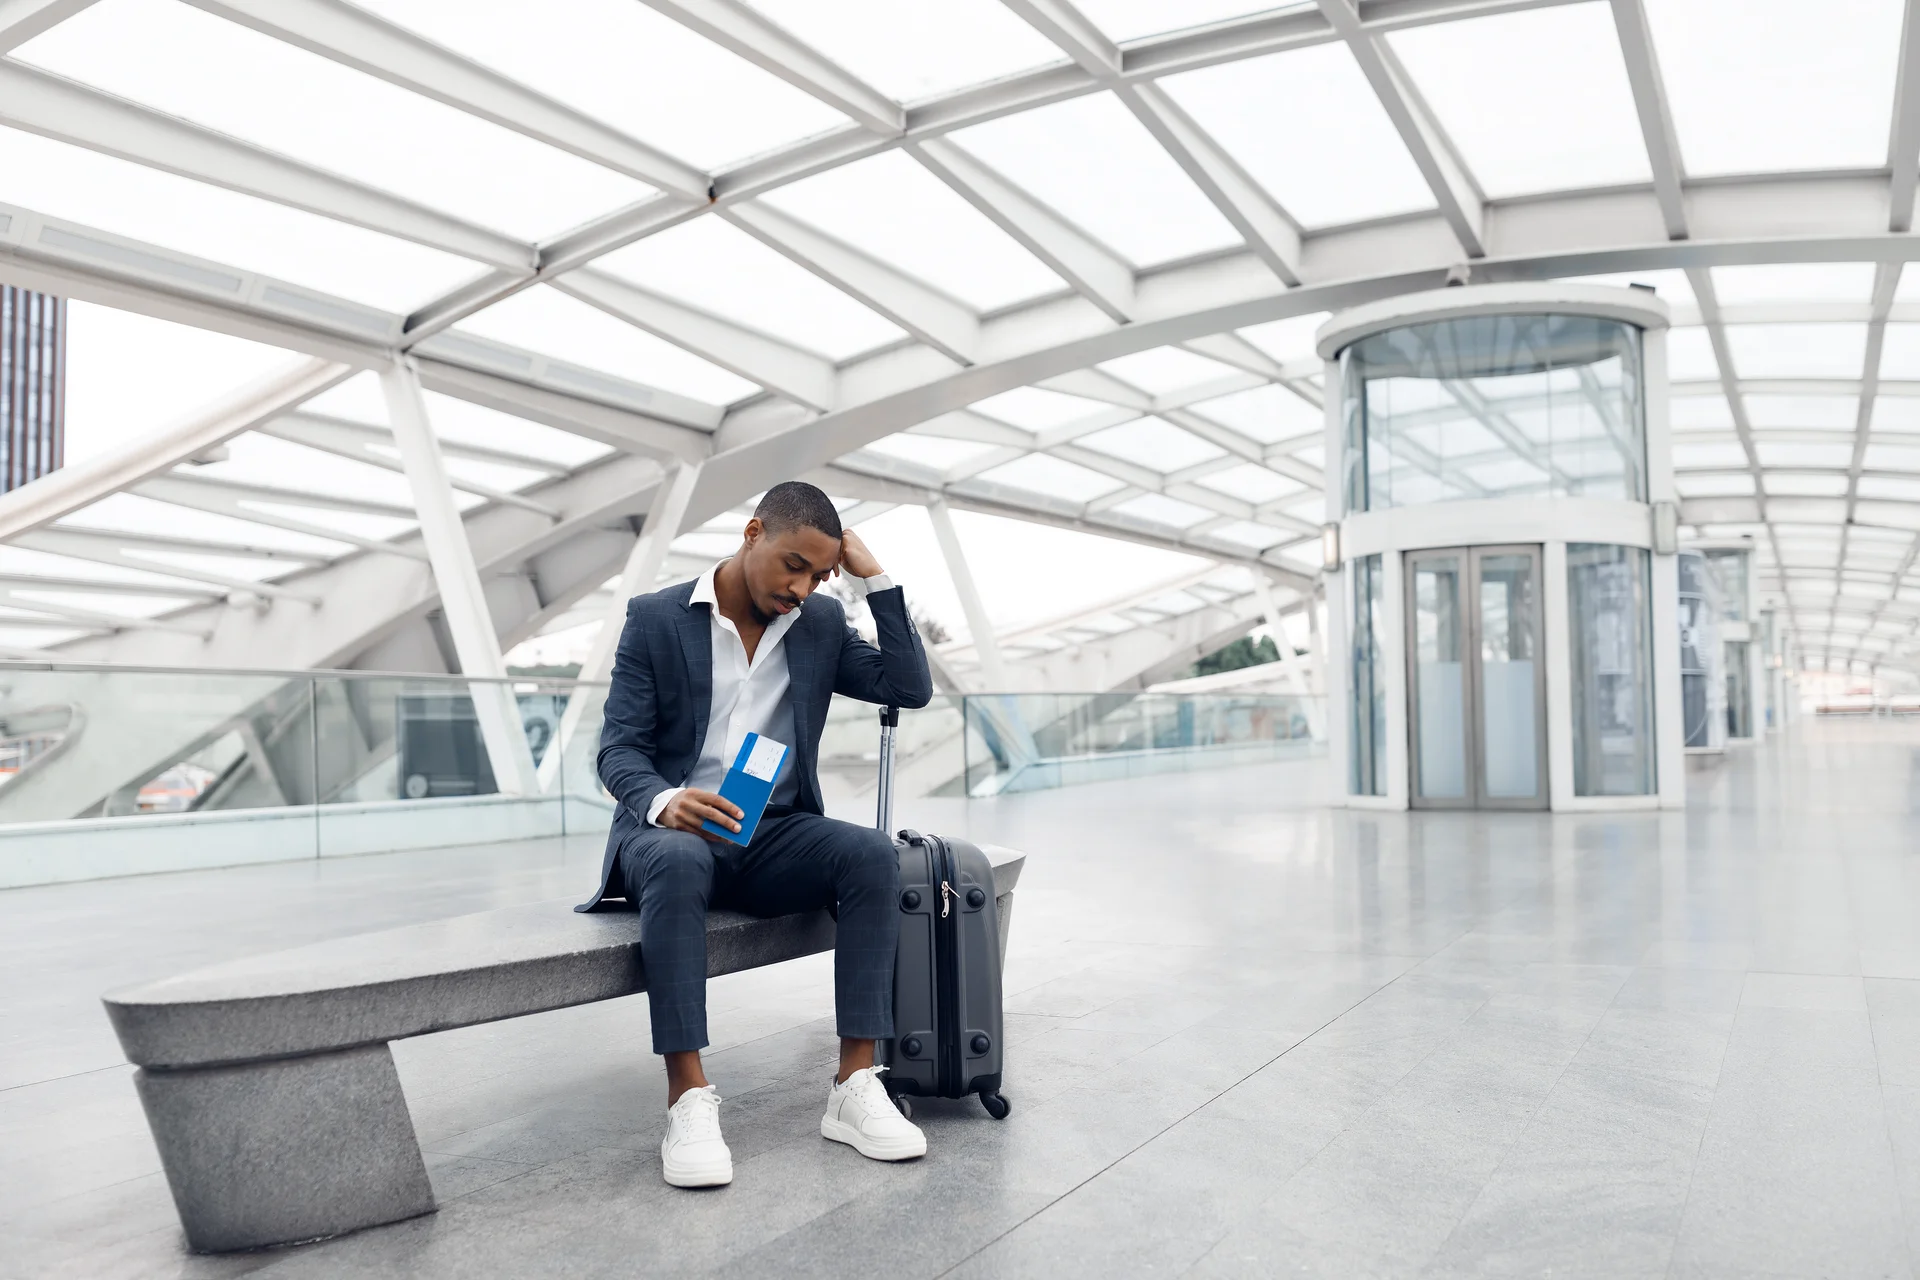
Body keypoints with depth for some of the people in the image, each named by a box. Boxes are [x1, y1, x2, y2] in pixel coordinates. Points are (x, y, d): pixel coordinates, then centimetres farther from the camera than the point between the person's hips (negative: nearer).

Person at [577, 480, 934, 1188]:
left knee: (873, 855, -26)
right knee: (677, 861, -38)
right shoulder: (654, 618, -1)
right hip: (672, 829, -3)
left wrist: (875, 580, -5)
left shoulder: (821, 623, 9)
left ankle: (854, 1084, -24)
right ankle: (688, 1101, -34)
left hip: (777, 836, 3)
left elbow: (911, 689, 0)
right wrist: (662, 801, -29)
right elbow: (618, 749, -6)